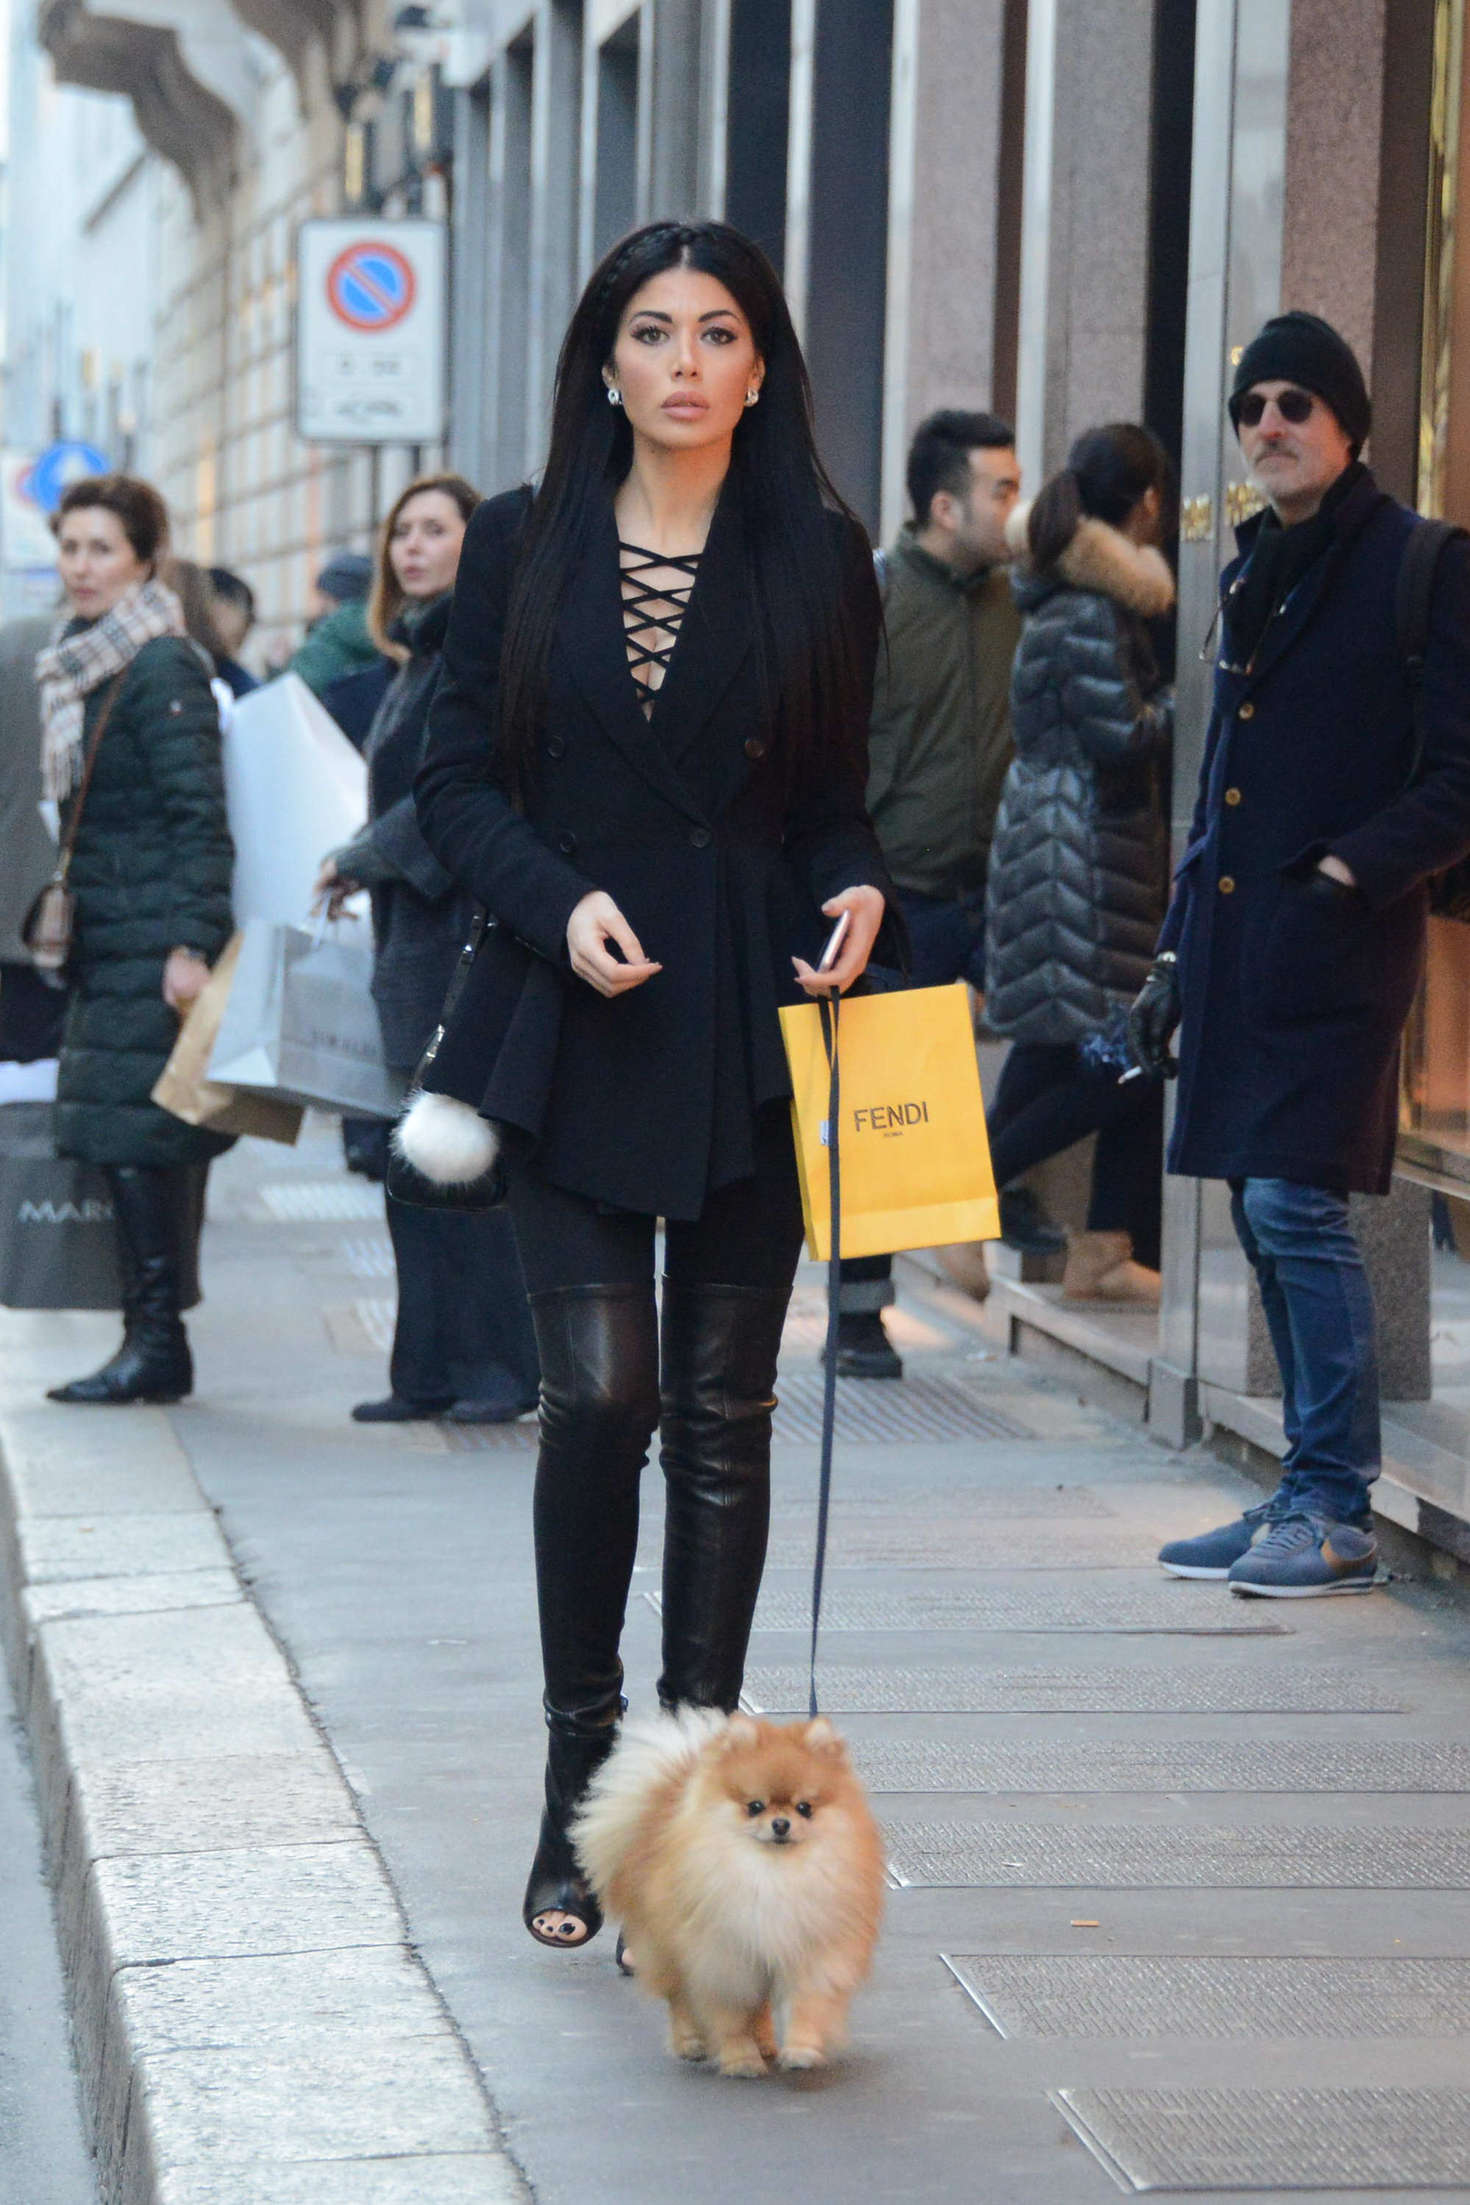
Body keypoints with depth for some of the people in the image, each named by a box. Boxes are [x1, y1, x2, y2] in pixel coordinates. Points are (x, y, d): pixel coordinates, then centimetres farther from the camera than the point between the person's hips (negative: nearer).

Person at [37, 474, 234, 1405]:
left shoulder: (160, 667, -11)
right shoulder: (80, 667, 17)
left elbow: (201, 817, -15)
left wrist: (191, 945, -21)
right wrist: (59, 927, 20)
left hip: (151, 943, -9)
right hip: (110, 944, 9)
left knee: (135, 1135, -10)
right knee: (154, 1142, 9)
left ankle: (156, 1343, -8)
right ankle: (158, 1344, 11)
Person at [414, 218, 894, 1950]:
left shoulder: (816, 562, 7)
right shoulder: (522, 550, 5)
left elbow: (835, 798, 12)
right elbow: (459, 784, 4)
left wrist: (856, 886, -9)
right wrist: (560, 899, -13)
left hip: (749, 1031, 1)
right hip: (572, 1029, -1)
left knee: (723, 1415, 3)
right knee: (599, 1394, -9)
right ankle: (579, 1787, 6)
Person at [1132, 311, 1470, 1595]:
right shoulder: (1255, 573, 17)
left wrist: (1351, 873, -18)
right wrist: (1176, 954, 19)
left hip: (1335, 947, -8)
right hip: (1239, 945, 8)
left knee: (1296, 1203, -12)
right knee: (1268, 1214, 8)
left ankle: (1337, 1515, -6)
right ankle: (1309, 1497, 16)